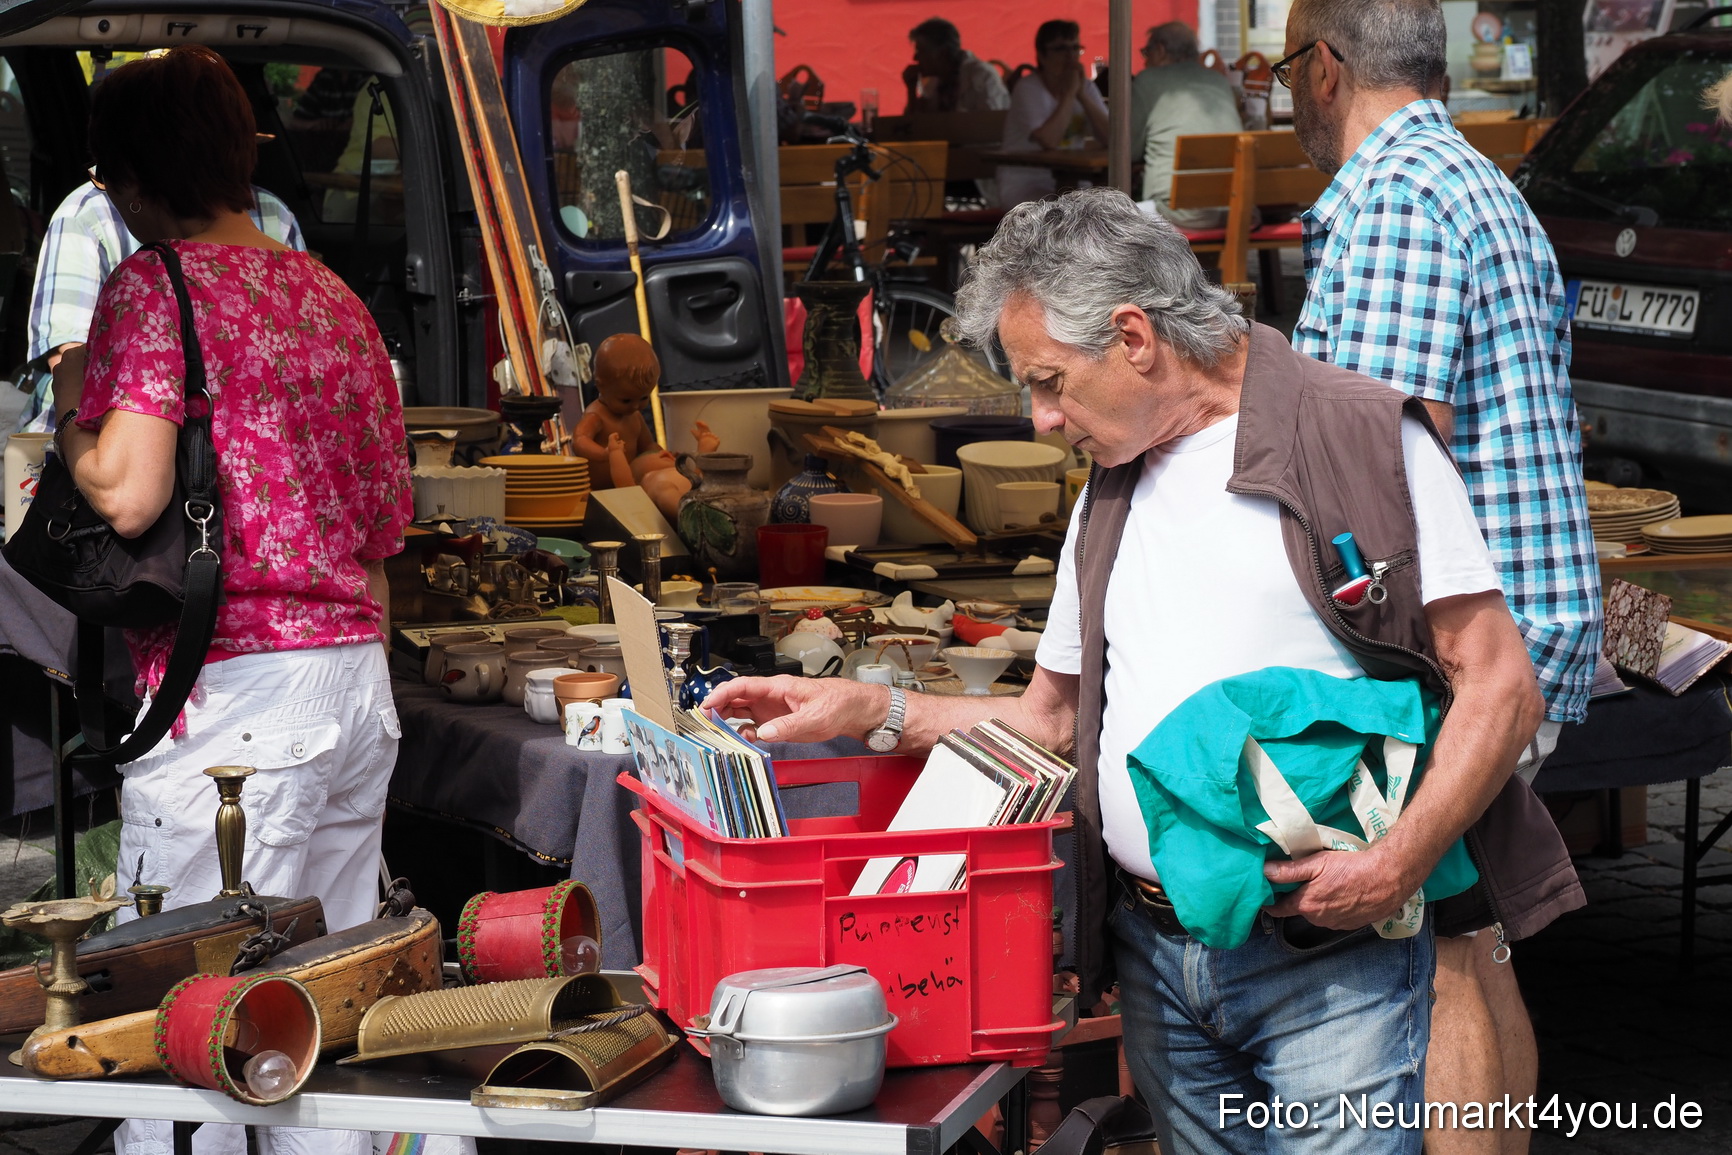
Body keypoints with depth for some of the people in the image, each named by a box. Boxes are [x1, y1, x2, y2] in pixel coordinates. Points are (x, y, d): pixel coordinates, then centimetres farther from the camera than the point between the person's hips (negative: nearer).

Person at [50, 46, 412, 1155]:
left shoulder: (153, 286, -6)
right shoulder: (339, 300, 16)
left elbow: (130, 493, -19)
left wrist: (72, 416, 1)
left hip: (226, 694, -7)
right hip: (360, 683, 8)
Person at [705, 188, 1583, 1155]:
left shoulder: (1360, 436, -5)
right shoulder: (1113, 492, 18)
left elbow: (1500, 685, -9)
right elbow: (1054, 721, 23)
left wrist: (1401, 859, -21)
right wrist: (870, 712, 10)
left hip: (1328, 962, -6)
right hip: (1154, 956, 6)